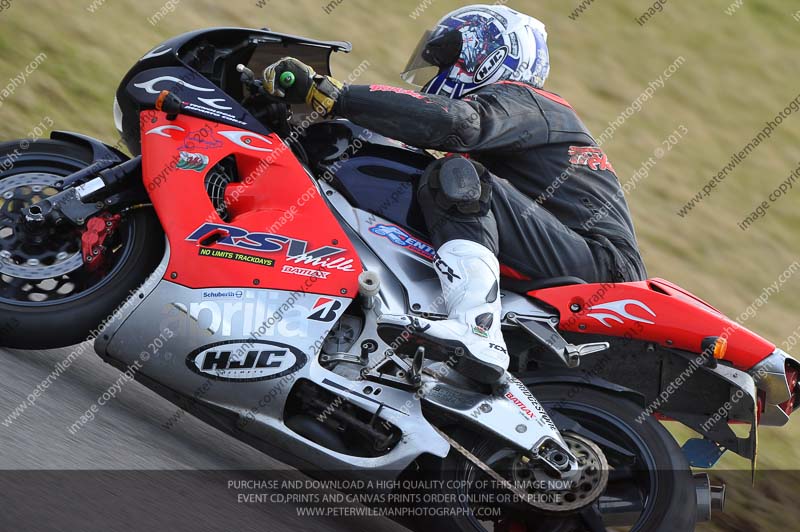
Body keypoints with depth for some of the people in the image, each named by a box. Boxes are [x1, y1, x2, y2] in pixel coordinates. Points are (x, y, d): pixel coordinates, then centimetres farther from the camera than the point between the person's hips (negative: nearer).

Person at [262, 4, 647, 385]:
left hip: (601, 260, -10)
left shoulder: (514, 100, -1)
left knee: (459, 176, -24)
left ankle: (477, 330, -45)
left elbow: (449, 121, -23)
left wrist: (330, 95, -25)